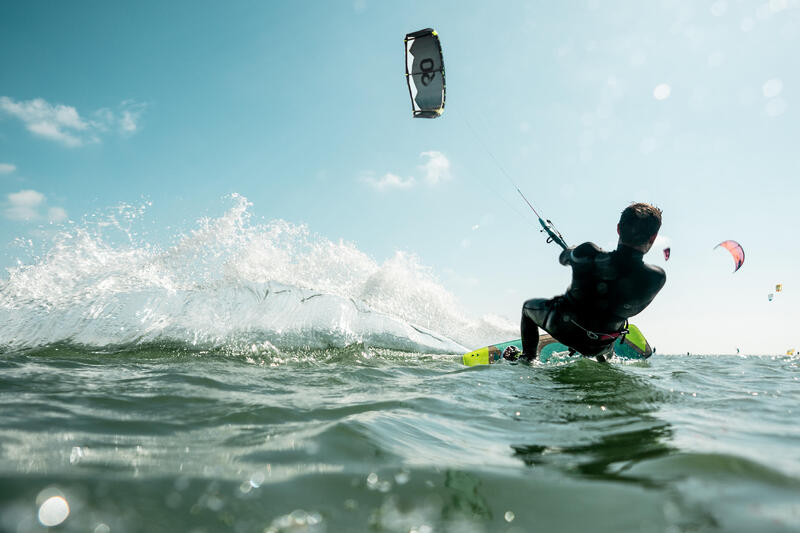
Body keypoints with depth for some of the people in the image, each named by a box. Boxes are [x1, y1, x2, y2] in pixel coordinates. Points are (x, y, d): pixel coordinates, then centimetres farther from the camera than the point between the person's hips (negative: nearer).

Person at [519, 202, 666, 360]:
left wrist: (574, 251, 21)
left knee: (528, 306, 31)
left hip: (562, 328, -2)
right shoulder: (657, 278, -26)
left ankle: (528, 359, 34)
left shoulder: (586, 253, -30)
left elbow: (563, 258, -4)